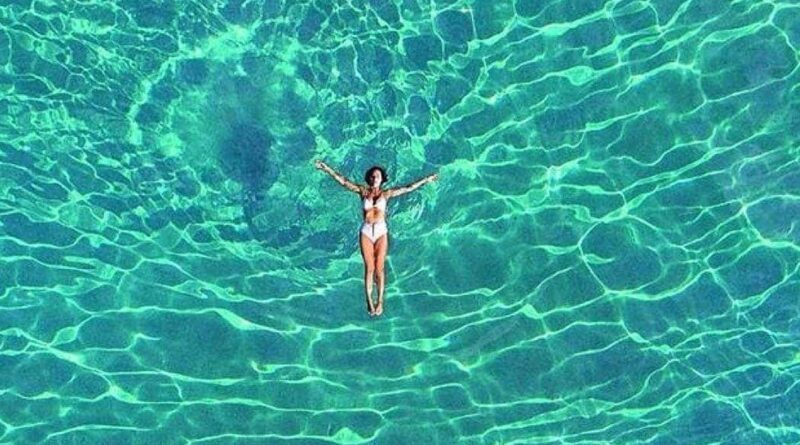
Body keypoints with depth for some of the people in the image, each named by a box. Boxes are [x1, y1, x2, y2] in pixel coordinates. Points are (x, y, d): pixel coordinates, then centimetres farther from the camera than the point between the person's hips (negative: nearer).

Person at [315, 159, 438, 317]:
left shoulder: (386, 193, 4)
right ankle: (369, 302, 8)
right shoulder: (363, 191, 4)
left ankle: (380, 302, 9)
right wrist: (327, 169, -3)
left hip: (381, 232, 0)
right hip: (366, 232, 0)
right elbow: (343, 181, 2)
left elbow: (408, 188, 7)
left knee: (379, 268, 1)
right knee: (369, 268, 1)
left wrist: (426, 180, 7)